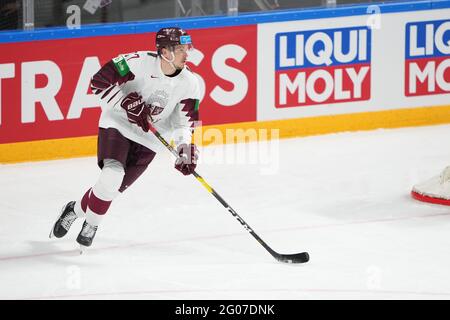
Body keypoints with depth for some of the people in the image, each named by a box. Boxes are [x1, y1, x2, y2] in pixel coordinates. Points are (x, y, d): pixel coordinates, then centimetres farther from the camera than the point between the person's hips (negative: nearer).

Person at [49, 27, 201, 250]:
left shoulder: (190, 83, -8)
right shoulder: (140, 62, -20)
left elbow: (184, 123, -3)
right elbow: (99, 82, -17)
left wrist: (186, 152, -18)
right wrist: (128, 104, -25)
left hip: (148, 140, 3)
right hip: (118, 124, -3)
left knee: (113, 188, -6)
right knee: (112, 176, -25)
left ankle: (76, 210, 21)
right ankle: (92, 221, 0)